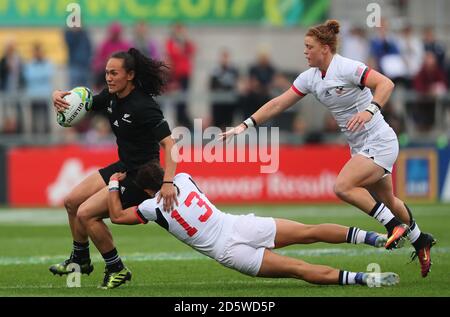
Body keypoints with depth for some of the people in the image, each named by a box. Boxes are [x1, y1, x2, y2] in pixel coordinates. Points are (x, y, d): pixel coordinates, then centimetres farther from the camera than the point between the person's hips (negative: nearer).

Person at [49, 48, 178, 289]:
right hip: (122, 167, 9)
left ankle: (117, 269, -2)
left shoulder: (142, 106, -26)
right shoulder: (112, 96, 0)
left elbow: (169, 143, -32)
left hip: (140, 177, -9)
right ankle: (80, 260, 34)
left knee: (86, 213, -17)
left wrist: (168, 182, -44)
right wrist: (60, 97, -8)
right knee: (72, 201, 15)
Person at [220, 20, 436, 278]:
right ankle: (420, 240, 38)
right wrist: (245, 126, 3)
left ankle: (395, 225, -13)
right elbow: (278, 104, 8)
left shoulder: (347, 68, -19)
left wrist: (369, 110, -43)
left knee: (343, 187, -24)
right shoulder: (310, 77, 5)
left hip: (380, 143, -9)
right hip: (361, 147, 9)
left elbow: (386, 83, -29)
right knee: (386, 201, 18)